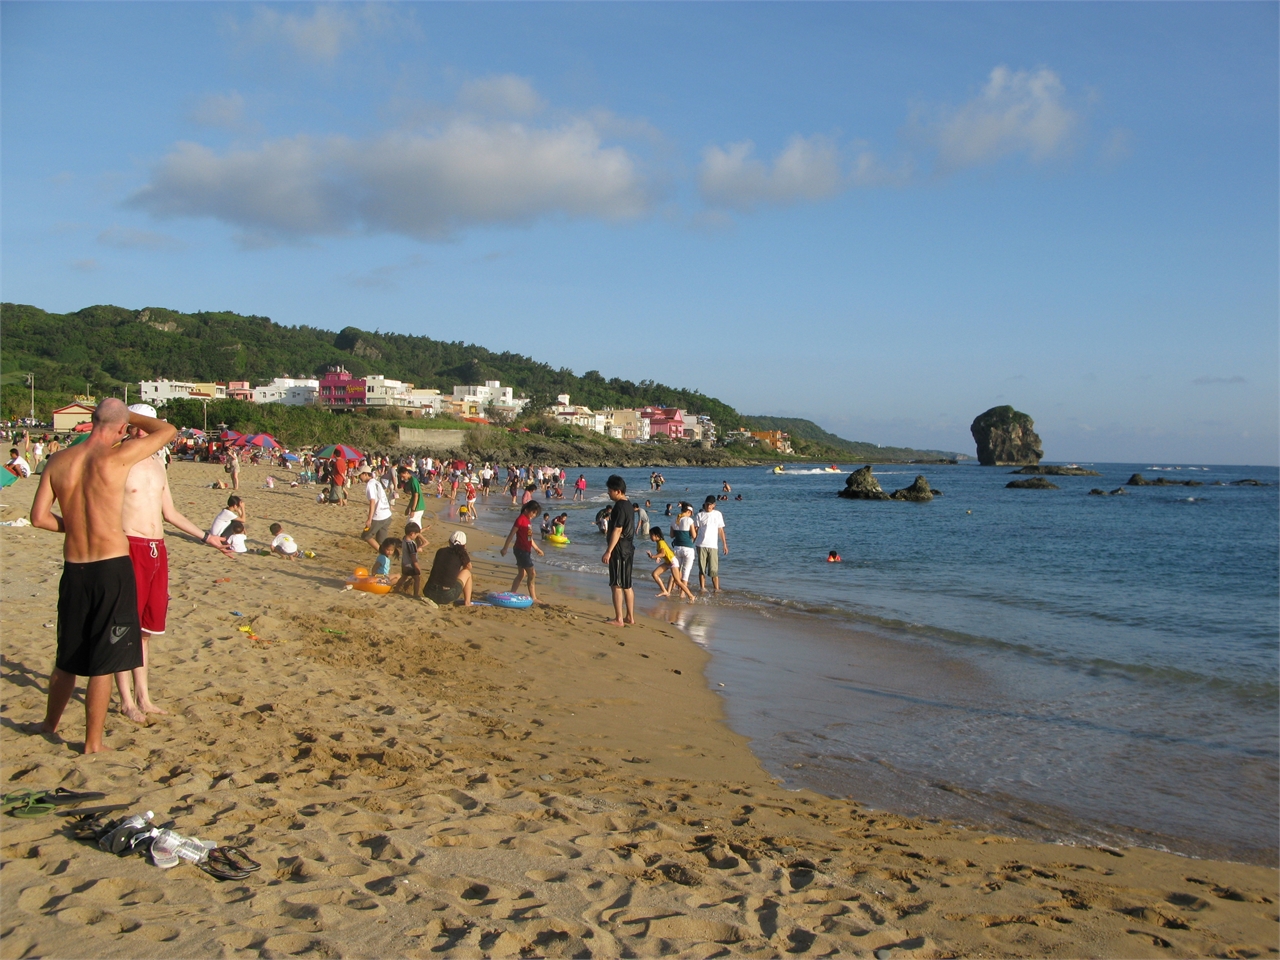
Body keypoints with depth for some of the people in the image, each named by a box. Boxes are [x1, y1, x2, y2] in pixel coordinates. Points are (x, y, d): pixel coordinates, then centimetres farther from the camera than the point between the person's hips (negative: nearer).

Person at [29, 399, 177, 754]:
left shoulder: (58, 461, 3)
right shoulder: (117, 456, -12)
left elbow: (39, 517, 3)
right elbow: (168, 430, -2)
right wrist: (130, 416, 12)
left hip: (74, 569, 5)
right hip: (112, 567, -5)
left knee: (68, 657, 22)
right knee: (104, 663, 3)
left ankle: (50, 725, 38)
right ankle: (93, 743, 10)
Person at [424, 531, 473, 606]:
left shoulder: (440, 551, 12)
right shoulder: (461, 553, 3)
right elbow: (469, 567, 22)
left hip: (429, 593, 4)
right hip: (448, 596, -4)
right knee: (467, 572, 22)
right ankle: (467, 602, 19)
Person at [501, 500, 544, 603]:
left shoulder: (529, 520, 14)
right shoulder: (521, 519, -13)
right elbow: (511, 534, -15)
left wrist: (537, 549, 24)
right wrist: (505, 548, -17)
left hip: (526, 551, 9)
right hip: (521, 550, -9)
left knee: (521, 574, 12)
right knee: (531, 574, -5)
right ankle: (533, 597, 1)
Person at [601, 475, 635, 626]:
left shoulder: (619, 507, -17)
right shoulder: (628, 505, 13)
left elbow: (617, 530, -22)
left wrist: (608, 551, -21)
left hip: (619, 550, -10)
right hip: (628, 548, 10)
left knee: (616, 585, -4)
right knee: (627, 585, 13)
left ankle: (619, 619, -2)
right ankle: (630, 617, 18)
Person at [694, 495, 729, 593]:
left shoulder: (718, 514, 9)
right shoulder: (700, 515, 6)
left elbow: (721, 530, 10)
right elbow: (695, 530, 6)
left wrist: (724, 544, 7)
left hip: (713, 545, 0)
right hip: (701, 545, 0)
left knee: (714, 569, -5)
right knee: (702, 568, 1)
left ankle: (716, 588, -1)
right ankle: (702, 587, 7)